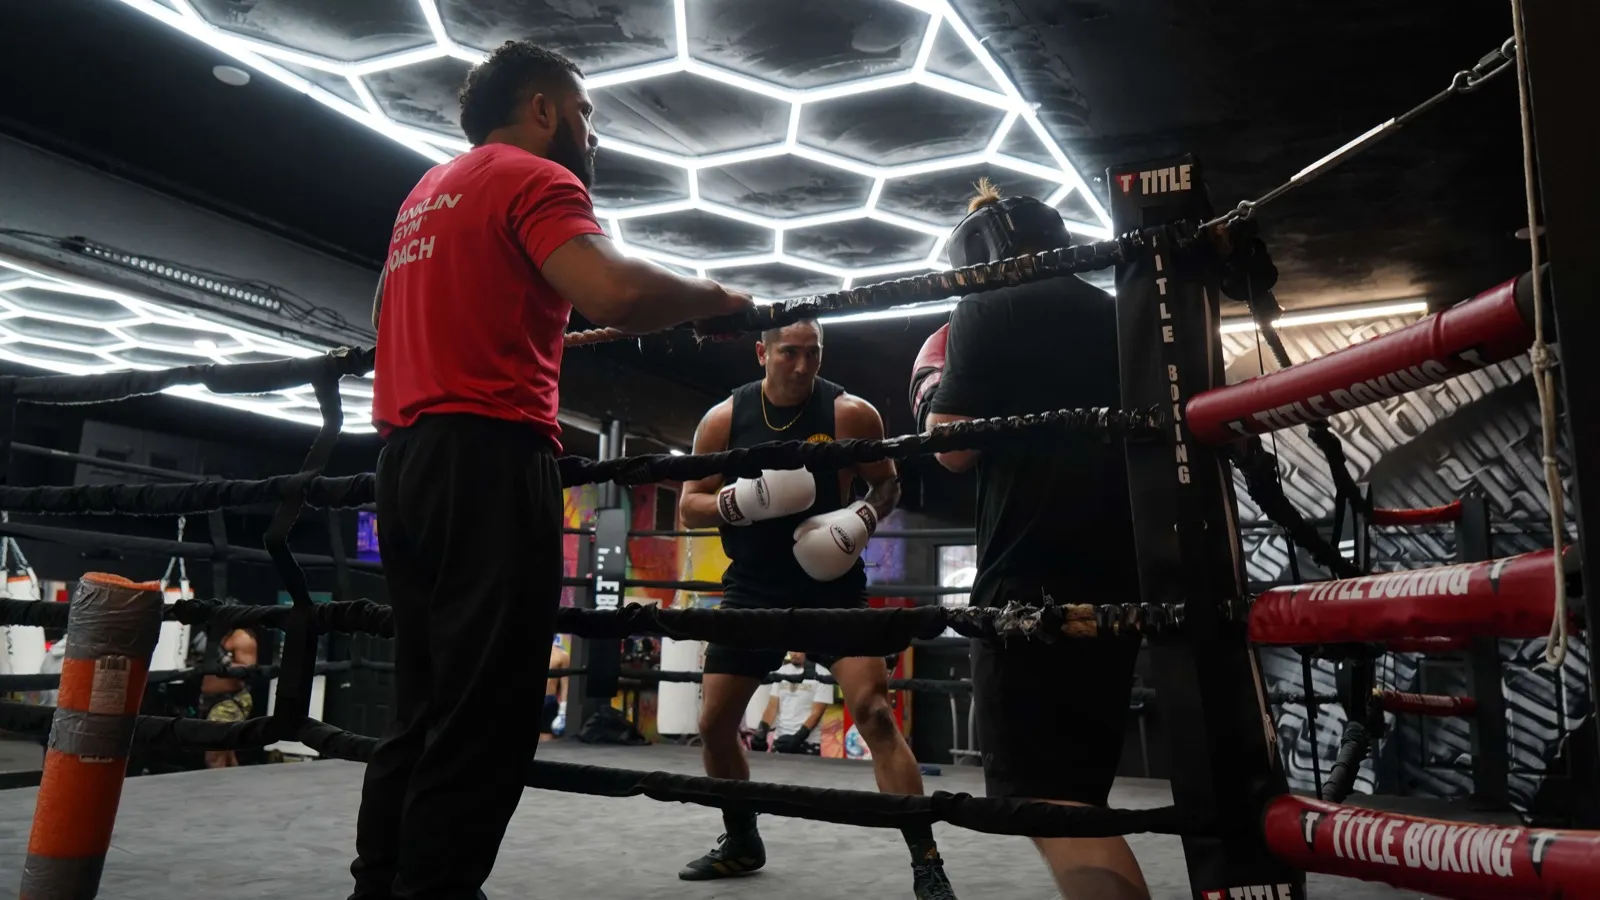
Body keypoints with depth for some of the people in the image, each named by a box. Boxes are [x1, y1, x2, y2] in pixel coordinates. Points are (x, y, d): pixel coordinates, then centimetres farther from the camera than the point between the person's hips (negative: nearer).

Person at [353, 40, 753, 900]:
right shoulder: (534, 180, -3)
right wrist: (719, 298, -4)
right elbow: (617, 293, -20)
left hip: (407, 458, 9)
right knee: (481, 719, -6)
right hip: (486, 459, -9)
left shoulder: (428, 192, 25)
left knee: (424, 712, 14)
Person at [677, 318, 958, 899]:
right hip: (752, 588, 3)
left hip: (831, 586, -3)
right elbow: (688, 507, 1)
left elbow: (887, 484, 5)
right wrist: (739, 502, -19)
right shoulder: (724, 419, -3)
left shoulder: (851, 414, -9)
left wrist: (863, 518, -17)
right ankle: (741, 842, 30)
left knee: (874, 712, -17)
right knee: (714, 722, 6)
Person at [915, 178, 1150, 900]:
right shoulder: (1117, 318, 19)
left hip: (1031, 580, -8)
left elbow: (955, 448, -8)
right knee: (1077, 796, 20)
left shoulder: (990, 310, -2)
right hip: (1116, 581, 8)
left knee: (1048, 799, -10)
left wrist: (933, 387, 10)